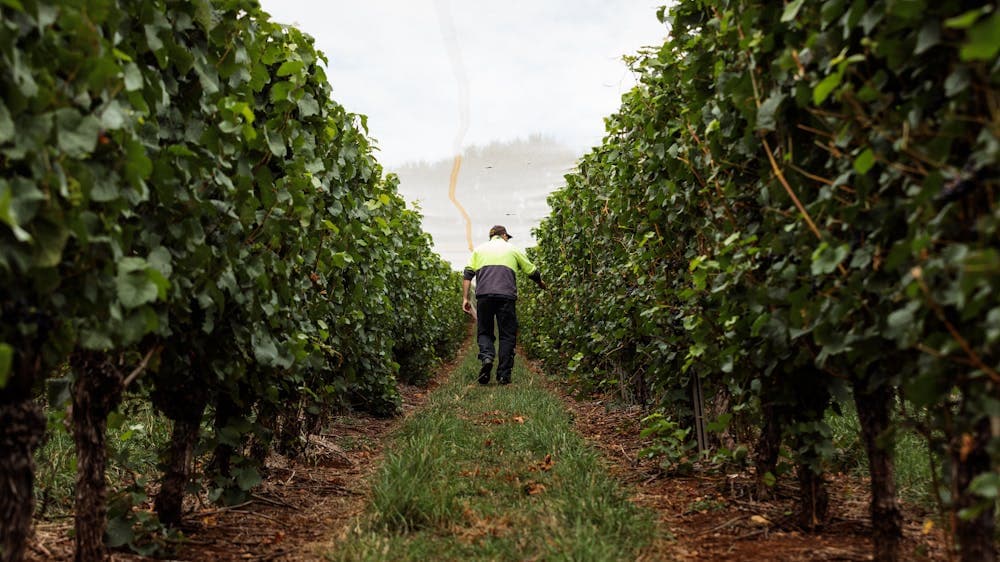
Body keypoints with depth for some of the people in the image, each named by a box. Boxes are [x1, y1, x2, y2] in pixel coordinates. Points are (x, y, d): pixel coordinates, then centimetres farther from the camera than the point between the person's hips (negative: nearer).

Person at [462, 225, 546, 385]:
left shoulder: (479, 249, 21)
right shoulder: (513, 249, 19)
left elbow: (467, 275, 10)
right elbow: (532, 271, 23)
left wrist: (465, 298, 8)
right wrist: (541, 283, 43)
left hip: (484, 294, 1)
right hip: (506, 295, -1)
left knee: (484, 332, 12)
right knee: (507, 335, 7)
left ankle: (487, 356, -17)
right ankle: (503, 375, 3)